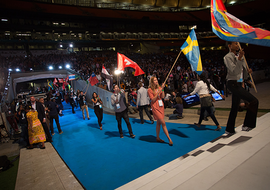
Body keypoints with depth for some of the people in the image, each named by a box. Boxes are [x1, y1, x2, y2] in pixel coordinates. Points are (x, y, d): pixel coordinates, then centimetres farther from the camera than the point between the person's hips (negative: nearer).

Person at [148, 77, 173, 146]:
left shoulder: (159, 88, 9)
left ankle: (158, 138, 26)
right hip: (155, 108, -6)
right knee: (163, 123, -9)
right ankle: (169, 139, 0)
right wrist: (158, 92, -18)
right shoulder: (150, 90, -8)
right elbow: (153, 100, -13)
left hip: (161, 106, 6)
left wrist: (162, 89, -9)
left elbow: (163, 96, 1)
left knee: (159, 123, 13)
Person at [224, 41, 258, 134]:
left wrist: (247, 71, 3)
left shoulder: (238, 56, 17)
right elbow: (234, 71, -21)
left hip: (238, 84, 9)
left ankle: (229, 130, 23)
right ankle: (247, 125, -7)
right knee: (254, 101, -17)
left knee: (235, 107, 12)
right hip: (233, 84, -9)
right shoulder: (228, 57, -9)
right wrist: (240, 58, -27)